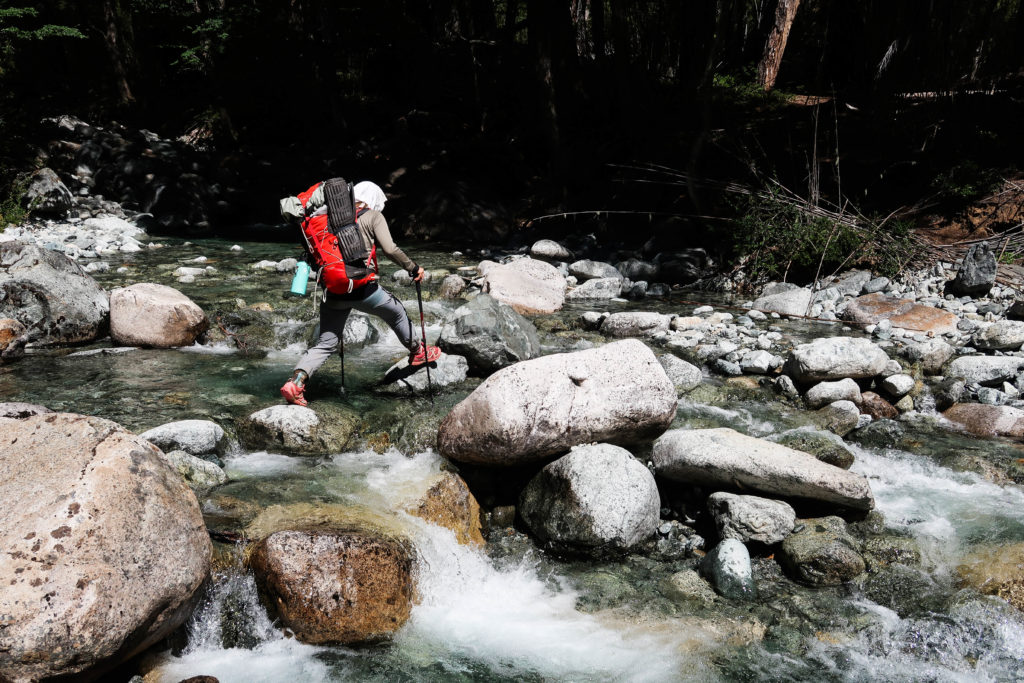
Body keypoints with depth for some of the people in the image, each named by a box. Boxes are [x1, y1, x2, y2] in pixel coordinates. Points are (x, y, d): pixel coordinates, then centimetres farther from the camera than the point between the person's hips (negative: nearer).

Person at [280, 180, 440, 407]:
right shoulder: (373, 216, 3)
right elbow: (390, 249, -10)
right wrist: (413, 268, 2)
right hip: (363, 289, -4)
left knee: (326, 343, 10)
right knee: (397, 312, 24)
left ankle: (296, 381, -7)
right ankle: (417, 352, 41)